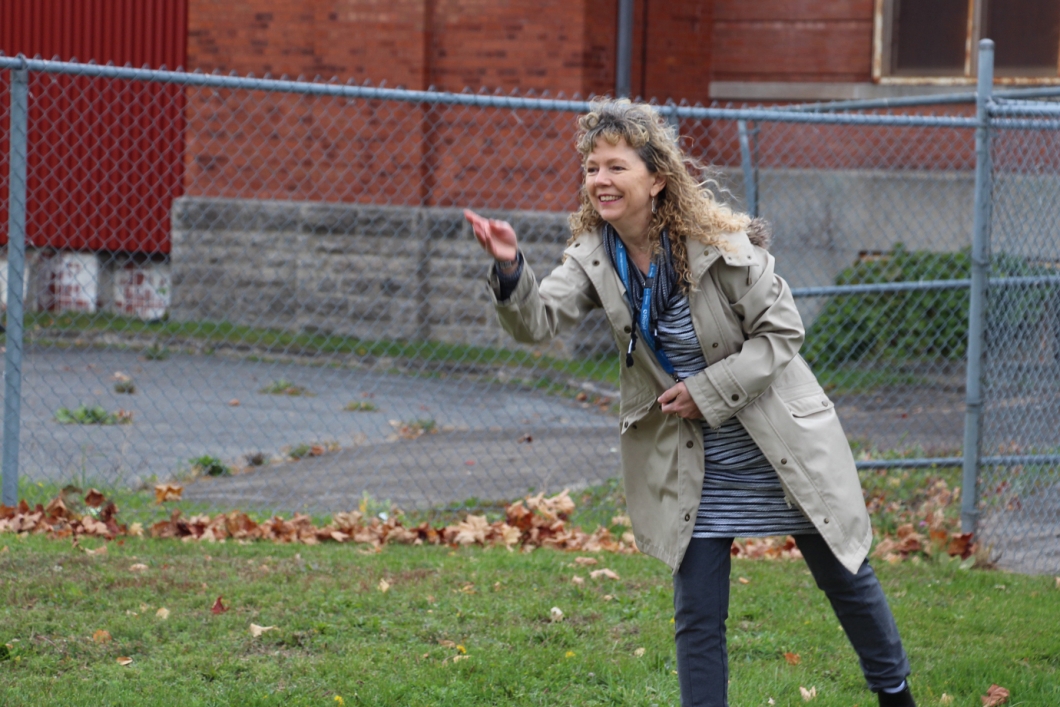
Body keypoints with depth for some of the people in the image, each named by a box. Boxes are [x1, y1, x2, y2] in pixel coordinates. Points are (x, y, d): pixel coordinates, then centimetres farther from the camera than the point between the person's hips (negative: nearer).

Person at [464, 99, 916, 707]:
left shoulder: (721, 243, -21)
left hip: (778, 441, -3)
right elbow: (540, 320, -18)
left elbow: (782, 331, -15)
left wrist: (709, 392, -21)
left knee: (845, 577, 14)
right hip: (688, 460, 3)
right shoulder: (594, 256, -7)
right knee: (698, 613, 2)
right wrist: (509, 269, -38)